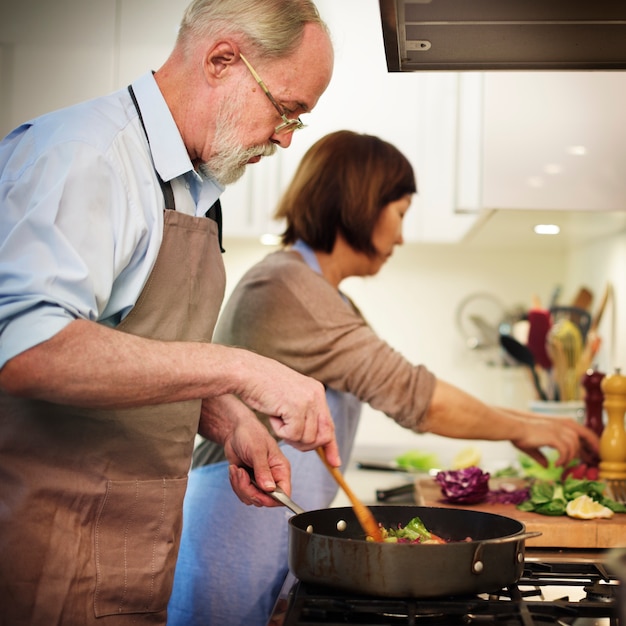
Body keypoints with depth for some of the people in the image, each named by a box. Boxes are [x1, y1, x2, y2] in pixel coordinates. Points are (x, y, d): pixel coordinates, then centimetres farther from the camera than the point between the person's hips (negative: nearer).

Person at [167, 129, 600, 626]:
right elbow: (411, 395, -20)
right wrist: (518, 428, -7)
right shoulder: (286, 287, -19)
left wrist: (517, 420, 9)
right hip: (239, 531, -10)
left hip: (279, 533, 10)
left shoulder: (317, 292, 14)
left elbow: (398, 389, 14)